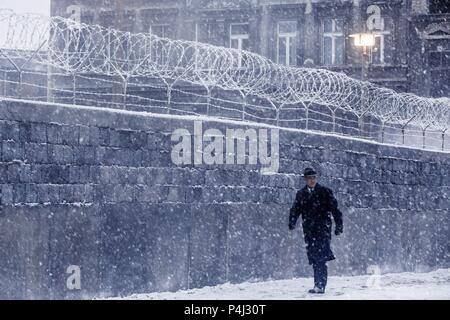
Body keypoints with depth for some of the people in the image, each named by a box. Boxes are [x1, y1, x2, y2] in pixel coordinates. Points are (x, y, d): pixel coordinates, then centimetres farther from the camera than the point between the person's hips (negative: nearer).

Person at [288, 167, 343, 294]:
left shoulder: (325, 192, 2)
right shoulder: (301, 194, 13)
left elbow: (334, 209, 3)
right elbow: (295, 210, 14)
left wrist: (339, 225, -1)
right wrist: (292, 223, -2)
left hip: (323, 229, -4)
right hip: (309, 230, 4)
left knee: (320, 258, -16)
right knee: (314, 258, 4)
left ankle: (320, 285, -20)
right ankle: (319, 285, 9)